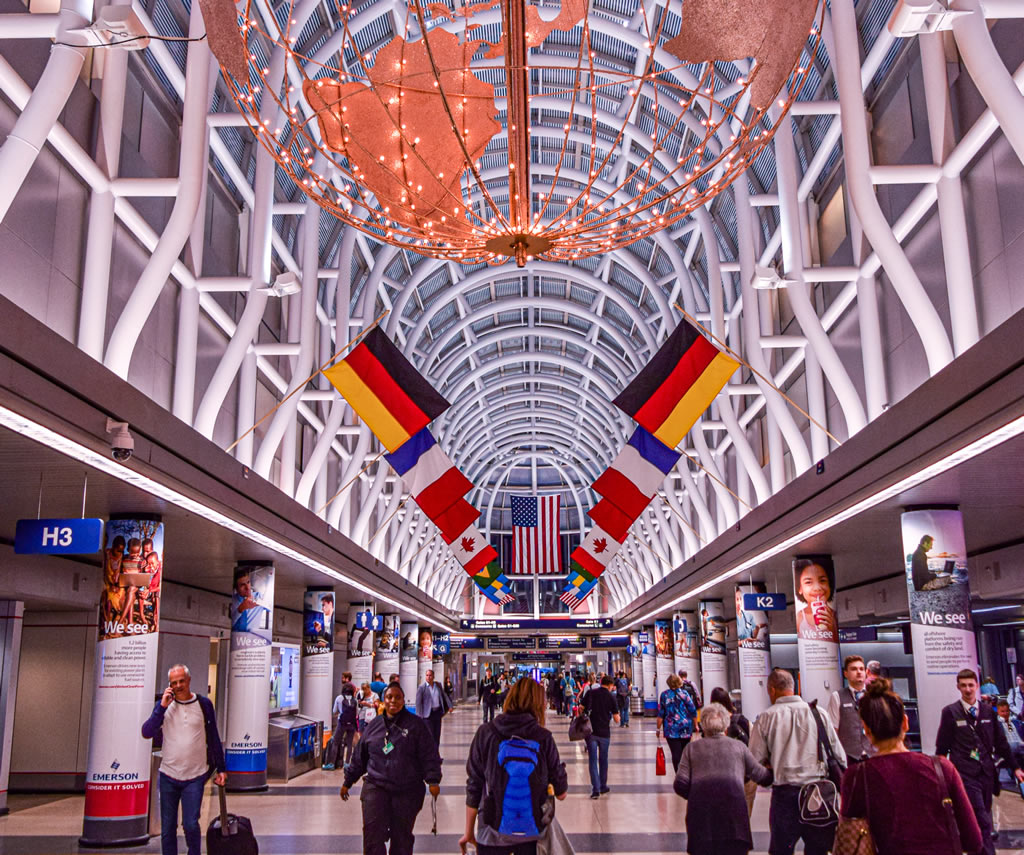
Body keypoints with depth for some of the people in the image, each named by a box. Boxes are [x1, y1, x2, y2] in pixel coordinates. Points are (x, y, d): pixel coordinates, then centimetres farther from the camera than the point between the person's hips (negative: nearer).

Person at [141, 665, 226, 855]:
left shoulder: (204, 704, 0)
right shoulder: (164, 705, 3)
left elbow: (214, 738, 6)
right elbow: (146, 733, -9)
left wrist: (220, 769, 6)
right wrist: (162, 707, -17)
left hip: (195, 777, -2)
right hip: (168, 775, 2)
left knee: (191, 825, -8)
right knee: (167, 828, 9)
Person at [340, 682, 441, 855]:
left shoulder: (416, 725, 1)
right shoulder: (374, 725, 9)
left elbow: (429, 755, -2)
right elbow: (360, 757, 17)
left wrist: (433, 780, -13)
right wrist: (348, 782, 20)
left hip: (408, 791, -1)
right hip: (375, 787, 2)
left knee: (402, 837, 6)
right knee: (372, 834, -12)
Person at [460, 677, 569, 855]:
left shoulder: (485, 734, -7)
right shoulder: (544, 737, -7)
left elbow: (473, 788, -4)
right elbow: (561, 793, -4)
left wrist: (469, 833, 6)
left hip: (492, 836, 0)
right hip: (532, 833, 1)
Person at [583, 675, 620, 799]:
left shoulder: (591, 693, 0)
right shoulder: (611, 697, -2)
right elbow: (617, 719, -1)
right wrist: (616, 715, 20)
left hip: (591, 731, 0)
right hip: (605, 732, 0)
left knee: (593, 760, 2)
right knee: (603, 760, 17)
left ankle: (596, 789, -6)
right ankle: (603, 787, 26)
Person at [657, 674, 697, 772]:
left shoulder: (664, 695, -1)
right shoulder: (684, 693, -1)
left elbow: (660, 714, -1)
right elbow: (693, 711, -1)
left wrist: (659, 728, 5)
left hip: (671, 729, -1)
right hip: (686, 727, 1)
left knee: (676, 754, -3)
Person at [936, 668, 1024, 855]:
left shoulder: (988, 711, 9)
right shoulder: (950, 712, -3)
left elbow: (1000, 742, 15)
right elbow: (942, 747, 0)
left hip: (986, 772, 4)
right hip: (966, 774, -4)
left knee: (984, 818, 10)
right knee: (982, 821, -10)